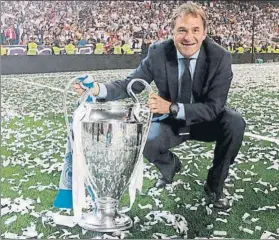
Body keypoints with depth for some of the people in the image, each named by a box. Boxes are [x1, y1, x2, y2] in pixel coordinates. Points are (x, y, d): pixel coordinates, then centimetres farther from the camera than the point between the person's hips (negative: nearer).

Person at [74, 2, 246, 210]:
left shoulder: (220, 57, -23)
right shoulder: (158, 53, -17)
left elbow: (214, 107, -27)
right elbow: (131, 85, -13)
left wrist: (172, 107, -40)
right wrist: (98, 89, -34)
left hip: (206, 121, -1)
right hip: (171, 121, 1)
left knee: (235, 123, -31)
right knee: (145, 142, -27)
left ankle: (215, 185, -5)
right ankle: (170, 165, 14)